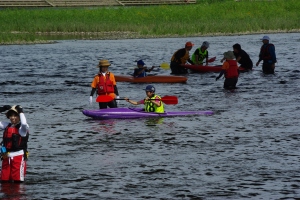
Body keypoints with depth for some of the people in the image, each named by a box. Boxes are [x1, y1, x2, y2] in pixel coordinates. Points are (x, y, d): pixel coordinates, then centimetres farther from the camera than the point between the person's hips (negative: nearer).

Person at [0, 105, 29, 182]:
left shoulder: (22, 128, -6)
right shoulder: (7, 126, 13)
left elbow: (24, 124, -29)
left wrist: (21, 112, -16)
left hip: (19, 156, -6)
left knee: (18, 180, -4)